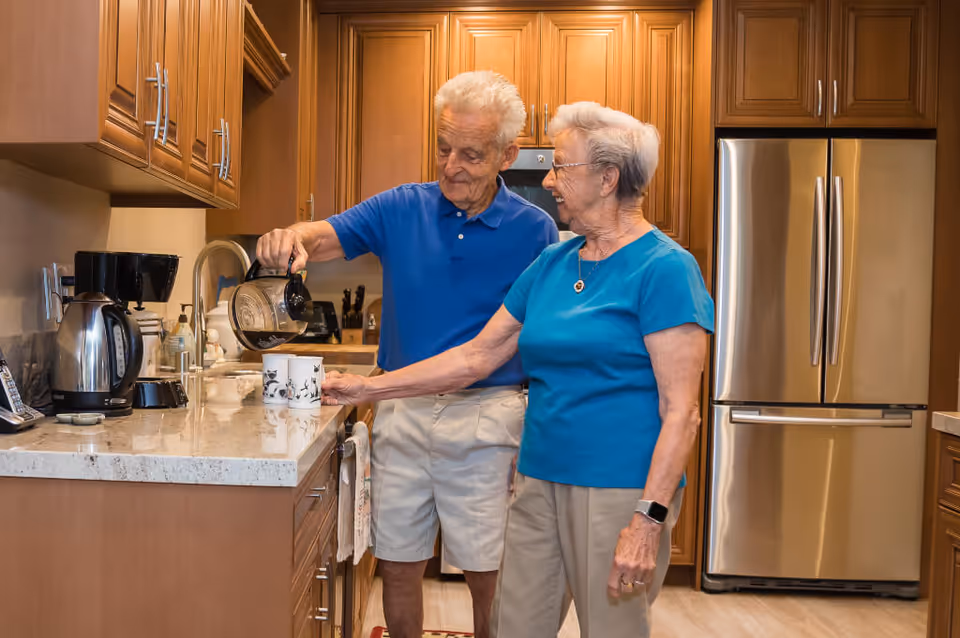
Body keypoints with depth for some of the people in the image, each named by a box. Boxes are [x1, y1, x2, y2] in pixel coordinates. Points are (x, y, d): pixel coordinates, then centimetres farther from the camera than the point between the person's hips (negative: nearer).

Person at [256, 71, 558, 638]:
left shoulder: (535, 230, -4)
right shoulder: (403, 208, 2)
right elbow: (325, 237, -4)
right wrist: (292, 239, -29)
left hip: (486, 416, -2)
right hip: (402, 411, 3)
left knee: (489, 576, 9)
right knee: (398, 567, 14)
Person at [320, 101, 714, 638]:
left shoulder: (664, 268, -11)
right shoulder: (553, 263, 9)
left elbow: (681, 411, -15)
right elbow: (477, 356, 10)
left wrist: (649, 520, -20)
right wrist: (369, 388, 8)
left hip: (619, 491, -6)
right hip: (539, 483, 6)